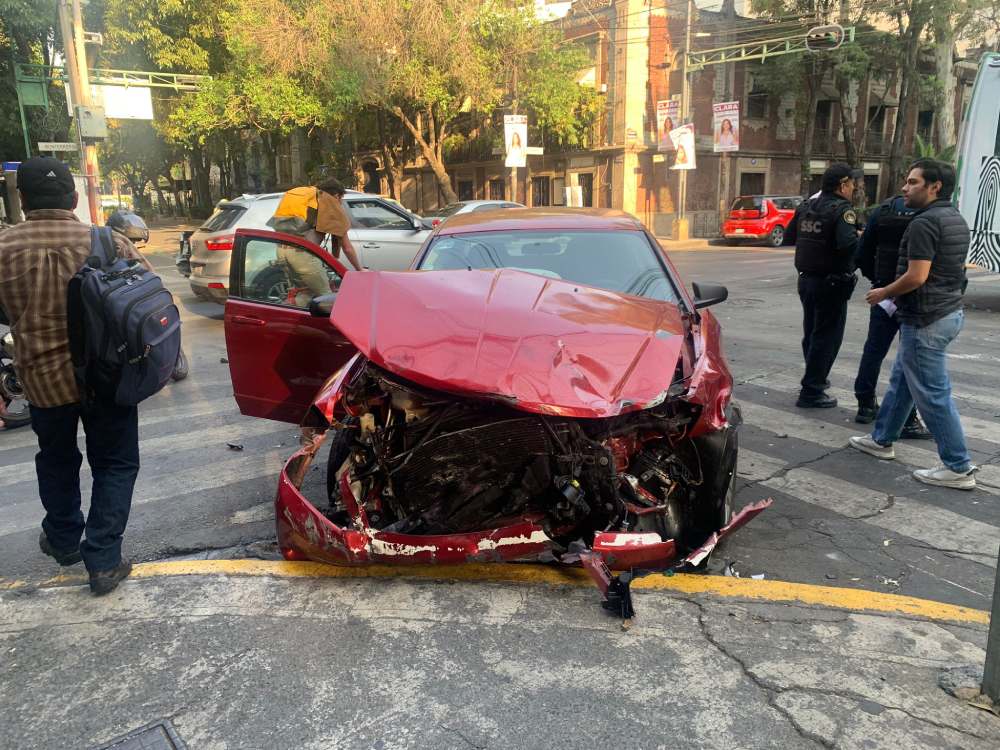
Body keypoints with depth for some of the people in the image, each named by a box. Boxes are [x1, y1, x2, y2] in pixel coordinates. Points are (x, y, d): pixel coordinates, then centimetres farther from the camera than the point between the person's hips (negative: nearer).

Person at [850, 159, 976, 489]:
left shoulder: (924, 223, -19)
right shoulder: (955, 219, 13)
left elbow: (916, 277, -25)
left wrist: (883, 293, -8)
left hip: (926, 319, -10)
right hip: (949, 310, 10)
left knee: (933, 394, -3)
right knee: (901, 379, 20)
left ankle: (959, 468, 3)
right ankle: (882, 440, 32)